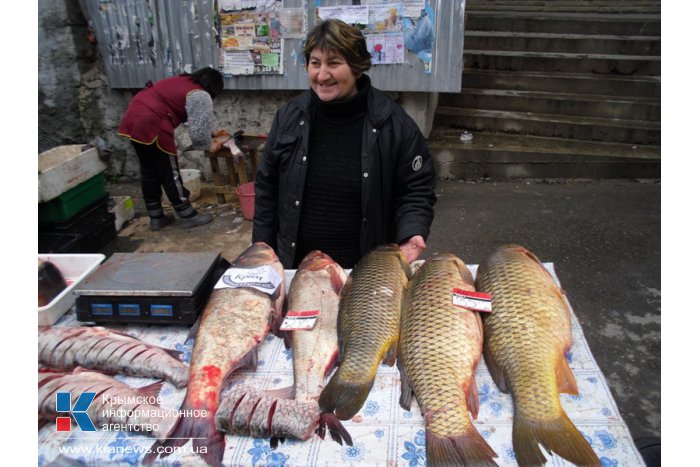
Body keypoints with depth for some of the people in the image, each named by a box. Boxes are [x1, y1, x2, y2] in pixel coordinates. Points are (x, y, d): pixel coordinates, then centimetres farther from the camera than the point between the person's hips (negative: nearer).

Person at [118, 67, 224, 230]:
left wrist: (211, 133, 32)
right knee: (170, 174, 2)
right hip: (152, 125, -9)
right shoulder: (200, 96, -8)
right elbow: (198, 130, -10)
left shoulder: (183, 81, 20)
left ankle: (156, 218, 25)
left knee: (149, 172, 16)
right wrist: (210, 145, 8)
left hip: (133, 119, 9)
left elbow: (194, 120, 30)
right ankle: (188, 216, 14)